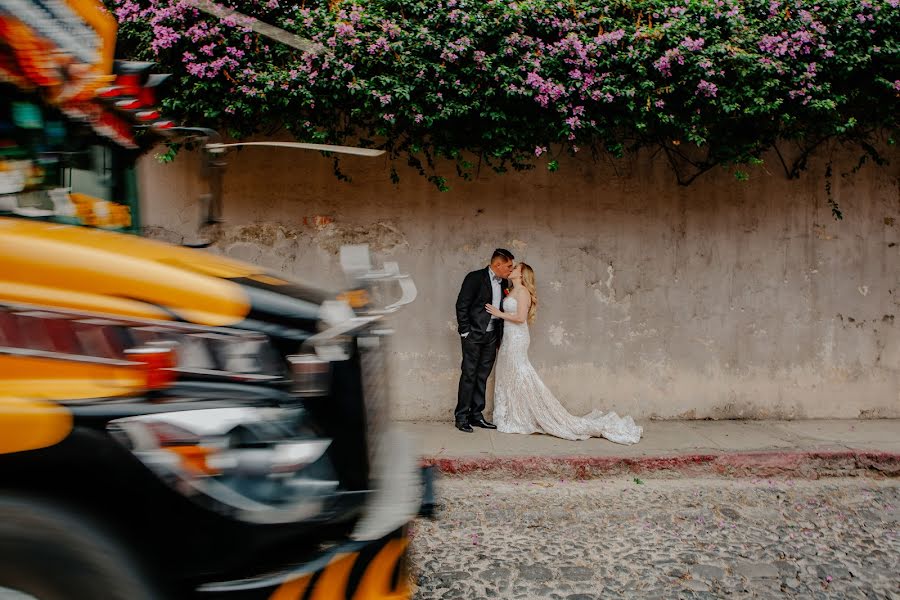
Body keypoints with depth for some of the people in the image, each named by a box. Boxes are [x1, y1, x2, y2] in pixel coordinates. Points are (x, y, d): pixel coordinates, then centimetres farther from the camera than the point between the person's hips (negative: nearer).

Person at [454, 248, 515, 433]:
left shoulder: (503, 283, 12)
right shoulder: (475, 278, -8)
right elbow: (461, 305, -10)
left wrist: (500, 336, 11)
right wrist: (465, 331, -12)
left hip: (492, 336, 6)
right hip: (474, 334, -6)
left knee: (482, 376, 9)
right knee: (469, 375, -3)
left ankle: (476, 415, 16)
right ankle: (461, 417, 4)